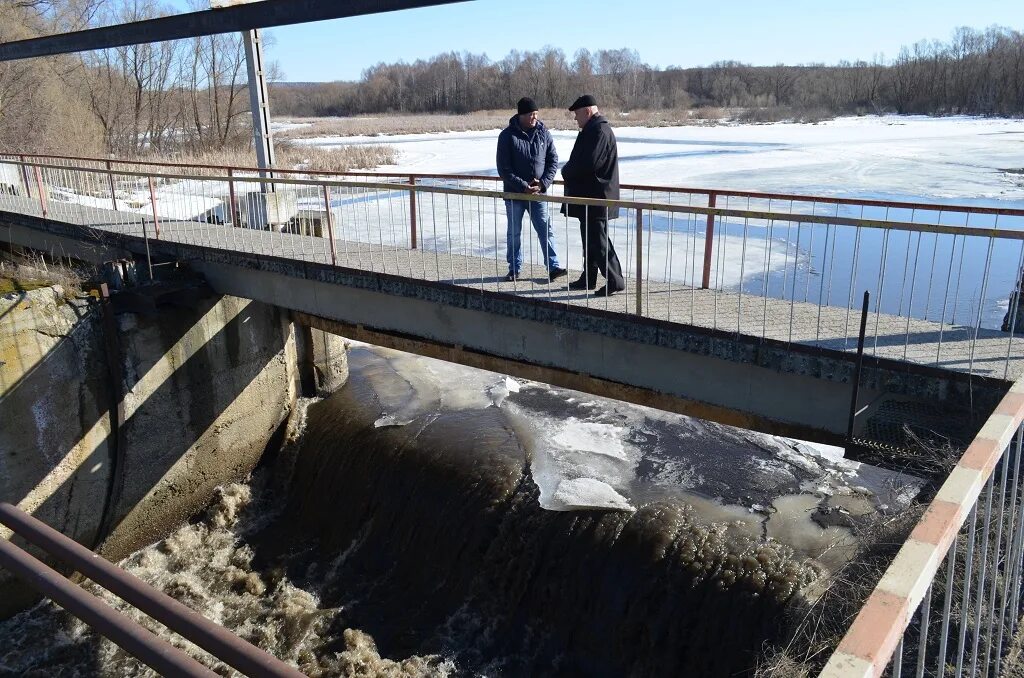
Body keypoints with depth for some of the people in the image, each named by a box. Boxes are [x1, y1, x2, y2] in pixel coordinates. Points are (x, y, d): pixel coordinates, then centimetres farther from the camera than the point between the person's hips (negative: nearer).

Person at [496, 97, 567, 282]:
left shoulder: (543, 133, 1)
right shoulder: (507, 136, -7)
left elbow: (553, 161, 4)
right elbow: (503, 168, -9)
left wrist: (543, 183, -10)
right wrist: (523, 186, -16)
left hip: (538, 193, 2)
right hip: (514, 194, -1)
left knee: (546, 230, -2)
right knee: (514, 233, 9)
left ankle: (553, 267, 2)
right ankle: (514, 269, 21)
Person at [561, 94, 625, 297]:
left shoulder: (599, 131, -17)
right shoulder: (594, 129, 17)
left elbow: (586, 164, -24)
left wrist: (566, 171, -7)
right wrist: (569, 171, 5)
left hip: (595, 198, -11)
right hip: (589, 197, 11)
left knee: (598, 240, -8)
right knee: (589, 239, 16)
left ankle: (615, 280, -3)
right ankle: (588, 279, 25)